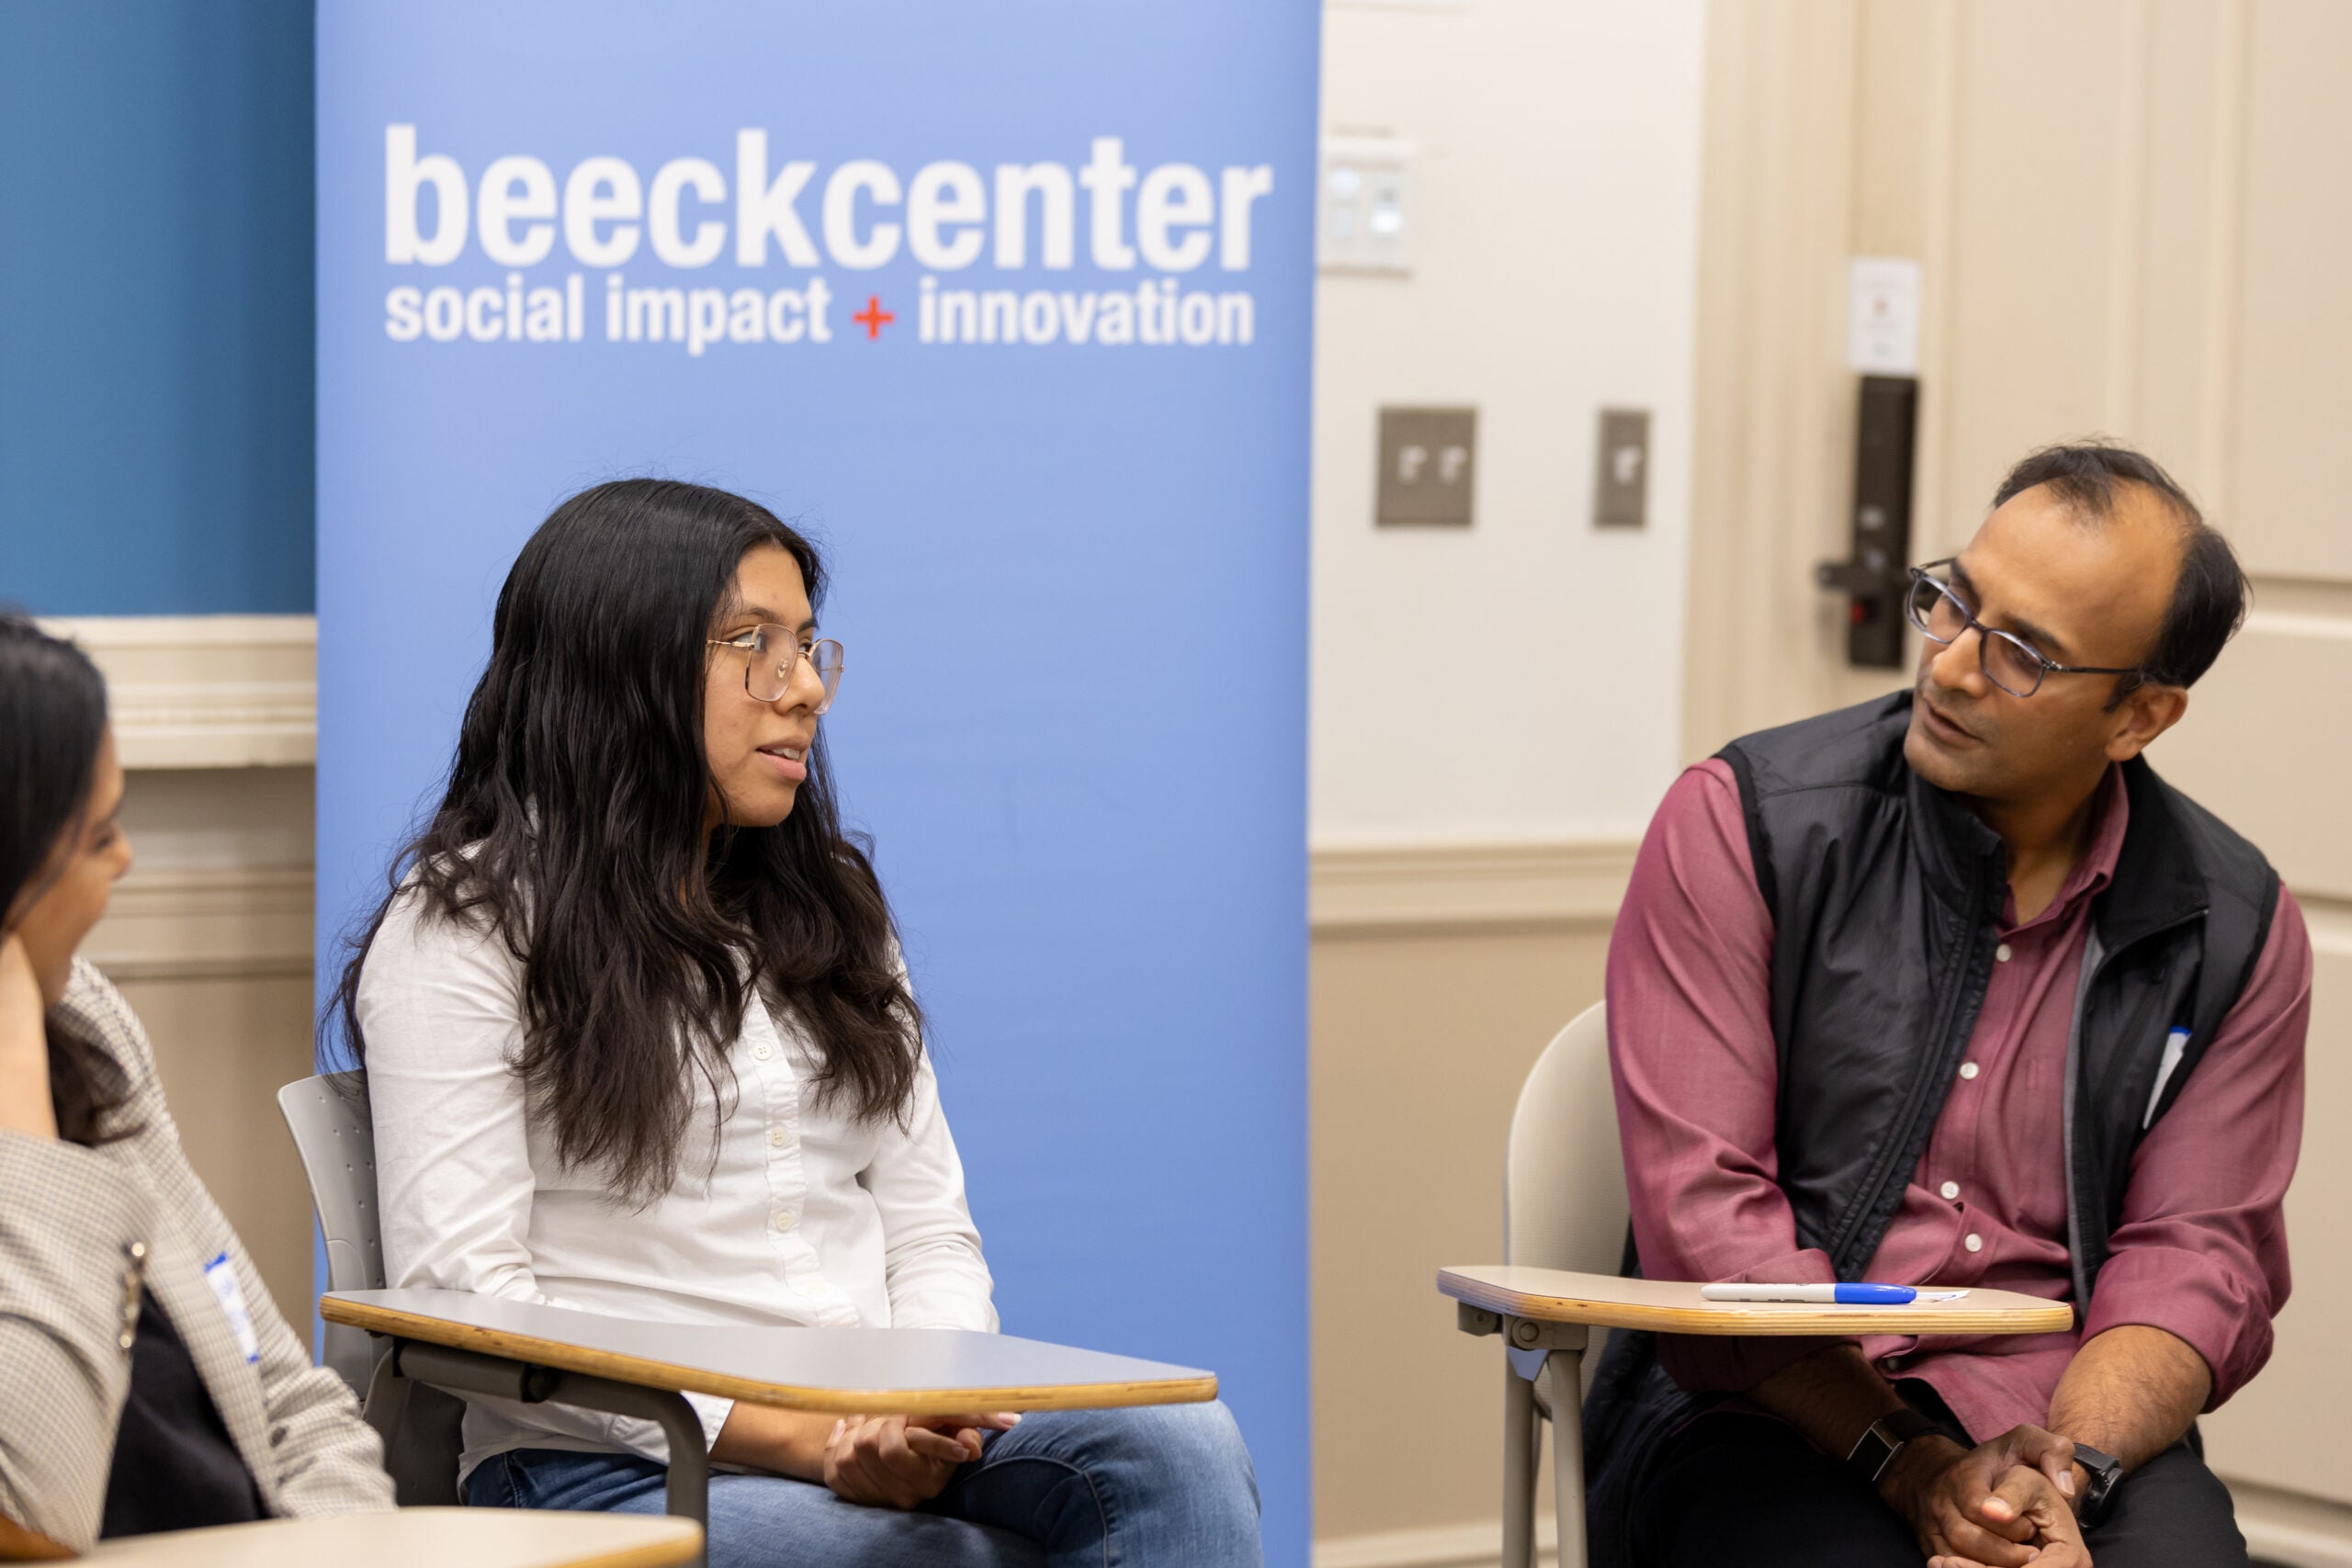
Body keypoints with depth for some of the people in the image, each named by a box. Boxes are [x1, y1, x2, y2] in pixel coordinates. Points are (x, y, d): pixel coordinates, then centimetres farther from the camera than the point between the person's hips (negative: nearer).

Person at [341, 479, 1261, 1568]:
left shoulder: (828, 908, 22)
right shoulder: (461, 933, 1)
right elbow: (465, 1299, -9)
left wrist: (935, 1411, -7)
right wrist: (799, 1439, -17)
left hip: (886, 1448, 6)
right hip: (618, 1472, -6)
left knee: (1183, 1448, -27)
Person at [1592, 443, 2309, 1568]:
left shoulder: (2235, 928, 6)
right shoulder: (1742, 821, -2)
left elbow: (2195, 1258, 2)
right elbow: (1702, 1208, -8)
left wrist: (2065, 1473, -17)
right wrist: (1912, 1468, -17)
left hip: (2080, 1428, 2)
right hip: (1771, 1420, -2)